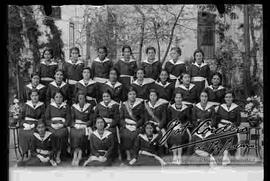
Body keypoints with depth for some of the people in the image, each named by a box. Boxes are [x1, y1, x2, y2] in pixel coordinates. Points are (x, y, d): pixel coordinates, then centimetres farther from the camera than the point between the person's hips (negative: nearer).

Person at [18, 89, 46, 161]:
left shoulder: (42, 106, 7)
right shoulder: (26, 105, 12)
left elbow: (42, 119, 1)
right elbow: (21, 117, 11)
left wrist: (33, 125, -11)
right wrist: (25, 124, -8)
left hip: (36, 125, -2)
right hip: (26, 125, 2)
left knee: (32, 134, -33)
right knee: (21, 133, -29)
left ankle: (31, 153, -20)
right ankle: (25, 152, -15)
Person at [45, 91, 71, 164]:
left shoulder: (66, 107, 18)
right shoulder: (49, 106, 17)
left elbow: (68, 119, 9)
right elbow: (46, 118, 10)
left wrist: (61, 125, -8)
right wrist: (52, 124, -7)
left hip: (63, 126, 0)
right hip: (52, 126, 0)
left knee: (61, 133, -34)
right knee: (55, 134, -34)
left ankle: (58, 154, -27)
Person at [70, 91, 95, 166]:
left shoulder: (89, 107, 9)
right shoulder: (74, 107, 14)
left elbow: (91, 119, 6)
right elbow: (72, 118, 12)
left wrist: (84, 125, -8)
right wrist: (74, 125, -7)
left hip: (86, 126, -1)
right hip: (75, 126, 1)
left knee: (82, 134, -32)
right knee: (74, 133, -32)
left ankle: (76, 157, -32)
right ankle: (78, 156, -34)